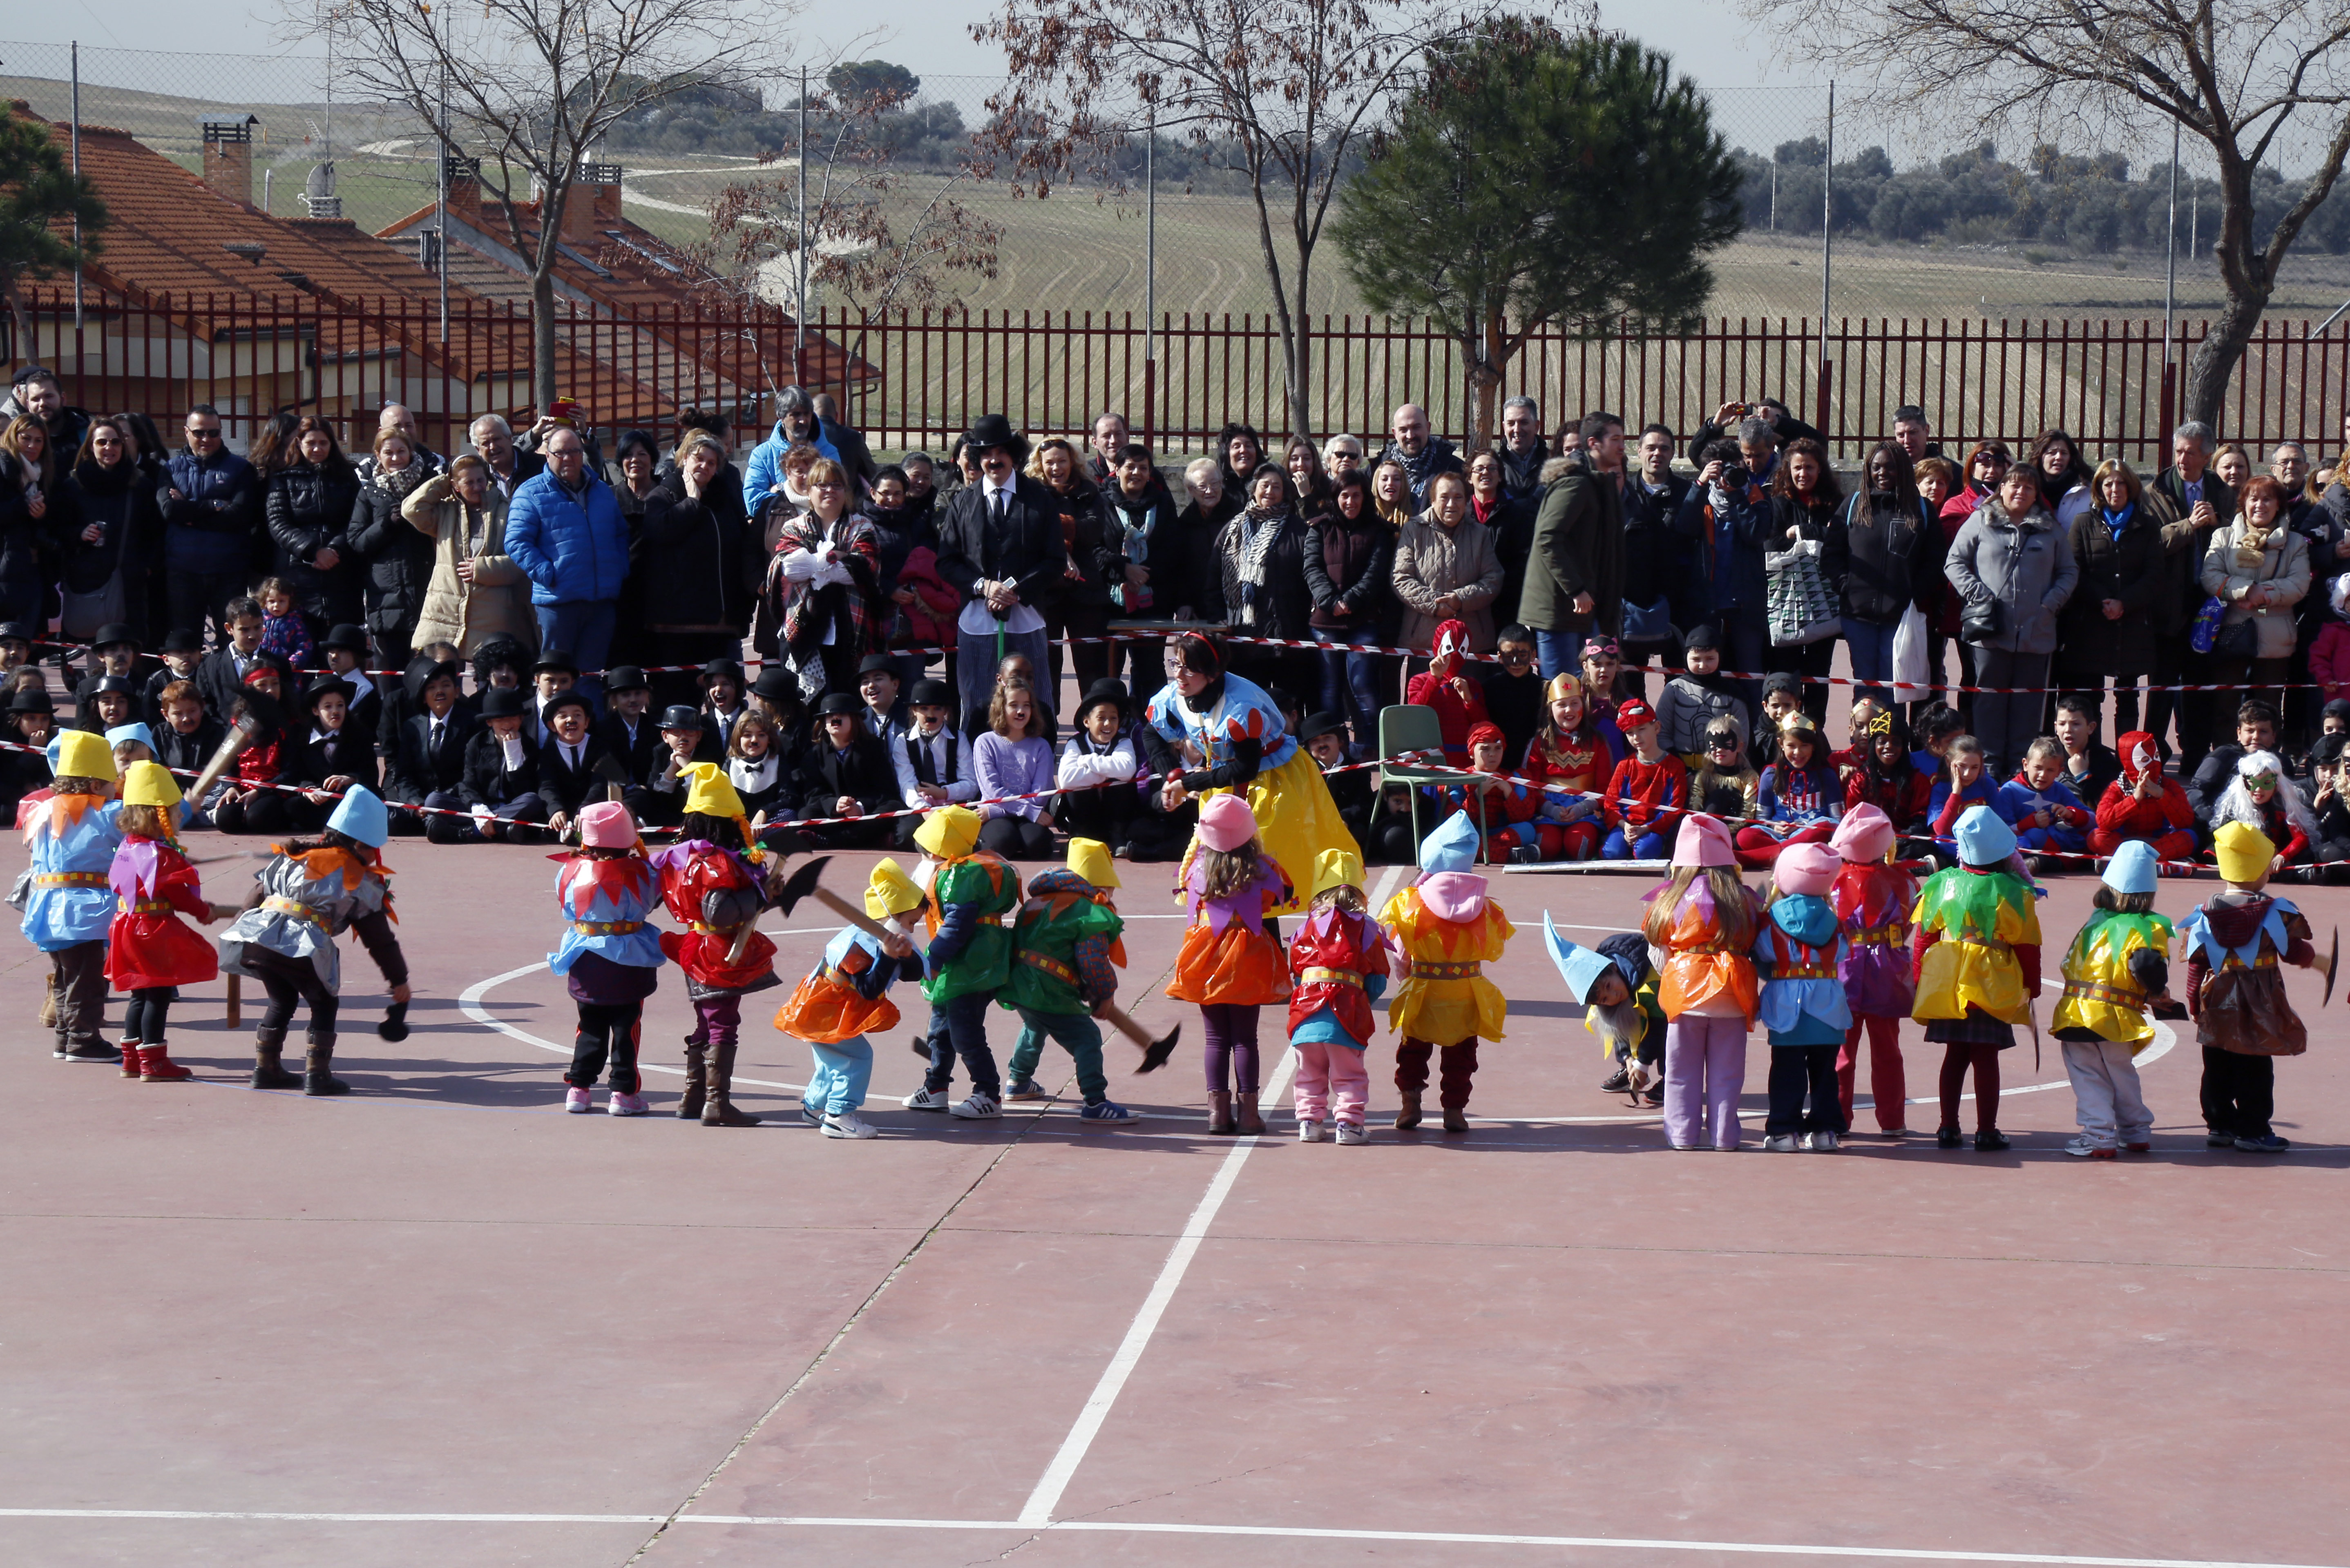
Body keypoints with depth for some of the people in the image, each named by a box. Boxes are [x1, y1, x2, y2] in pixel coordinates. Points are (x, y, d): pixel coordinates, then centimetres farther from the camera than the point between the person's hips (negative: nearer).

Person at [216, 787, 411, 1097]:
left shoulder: (291, 857, 25)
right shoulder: (359, 880, 11)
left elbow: (257, 893, 25)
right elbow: (379, 938, 15)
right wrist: (400, 980, 23)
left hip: (252, 941, 5)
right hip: (300, 949, -5)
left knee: (282, 1000, 25)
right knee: (325, 1003, 14)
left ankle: (266, 1069, 28)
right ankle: (317, 1075, 6)